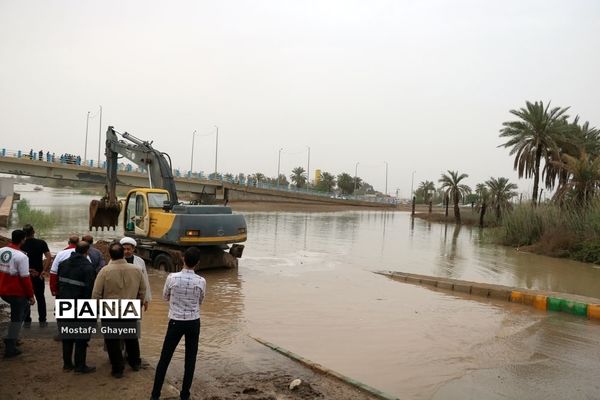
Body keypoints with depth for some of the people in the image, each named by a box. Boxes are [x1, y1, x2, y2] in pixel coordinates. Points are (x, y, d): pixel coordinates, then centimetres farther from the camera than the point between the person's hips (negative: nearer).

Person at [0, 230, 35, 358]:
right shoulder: (21, 256, -20)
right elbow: (25, 278, -18)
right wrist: (31, 295, -10)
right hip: (16, 293, -7)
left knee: (22, 307, 27)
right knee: (16, 319, 7)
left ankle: (12, 337, 26)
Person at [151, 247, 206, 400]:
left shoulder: (172, 278, -13)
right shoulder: (201, 281, -10)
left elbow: (165, 297, 6)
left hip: (176, 322, -1)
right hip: (194, 323, 1)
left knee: (164, 358, 11)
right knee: (190, 359, 12)